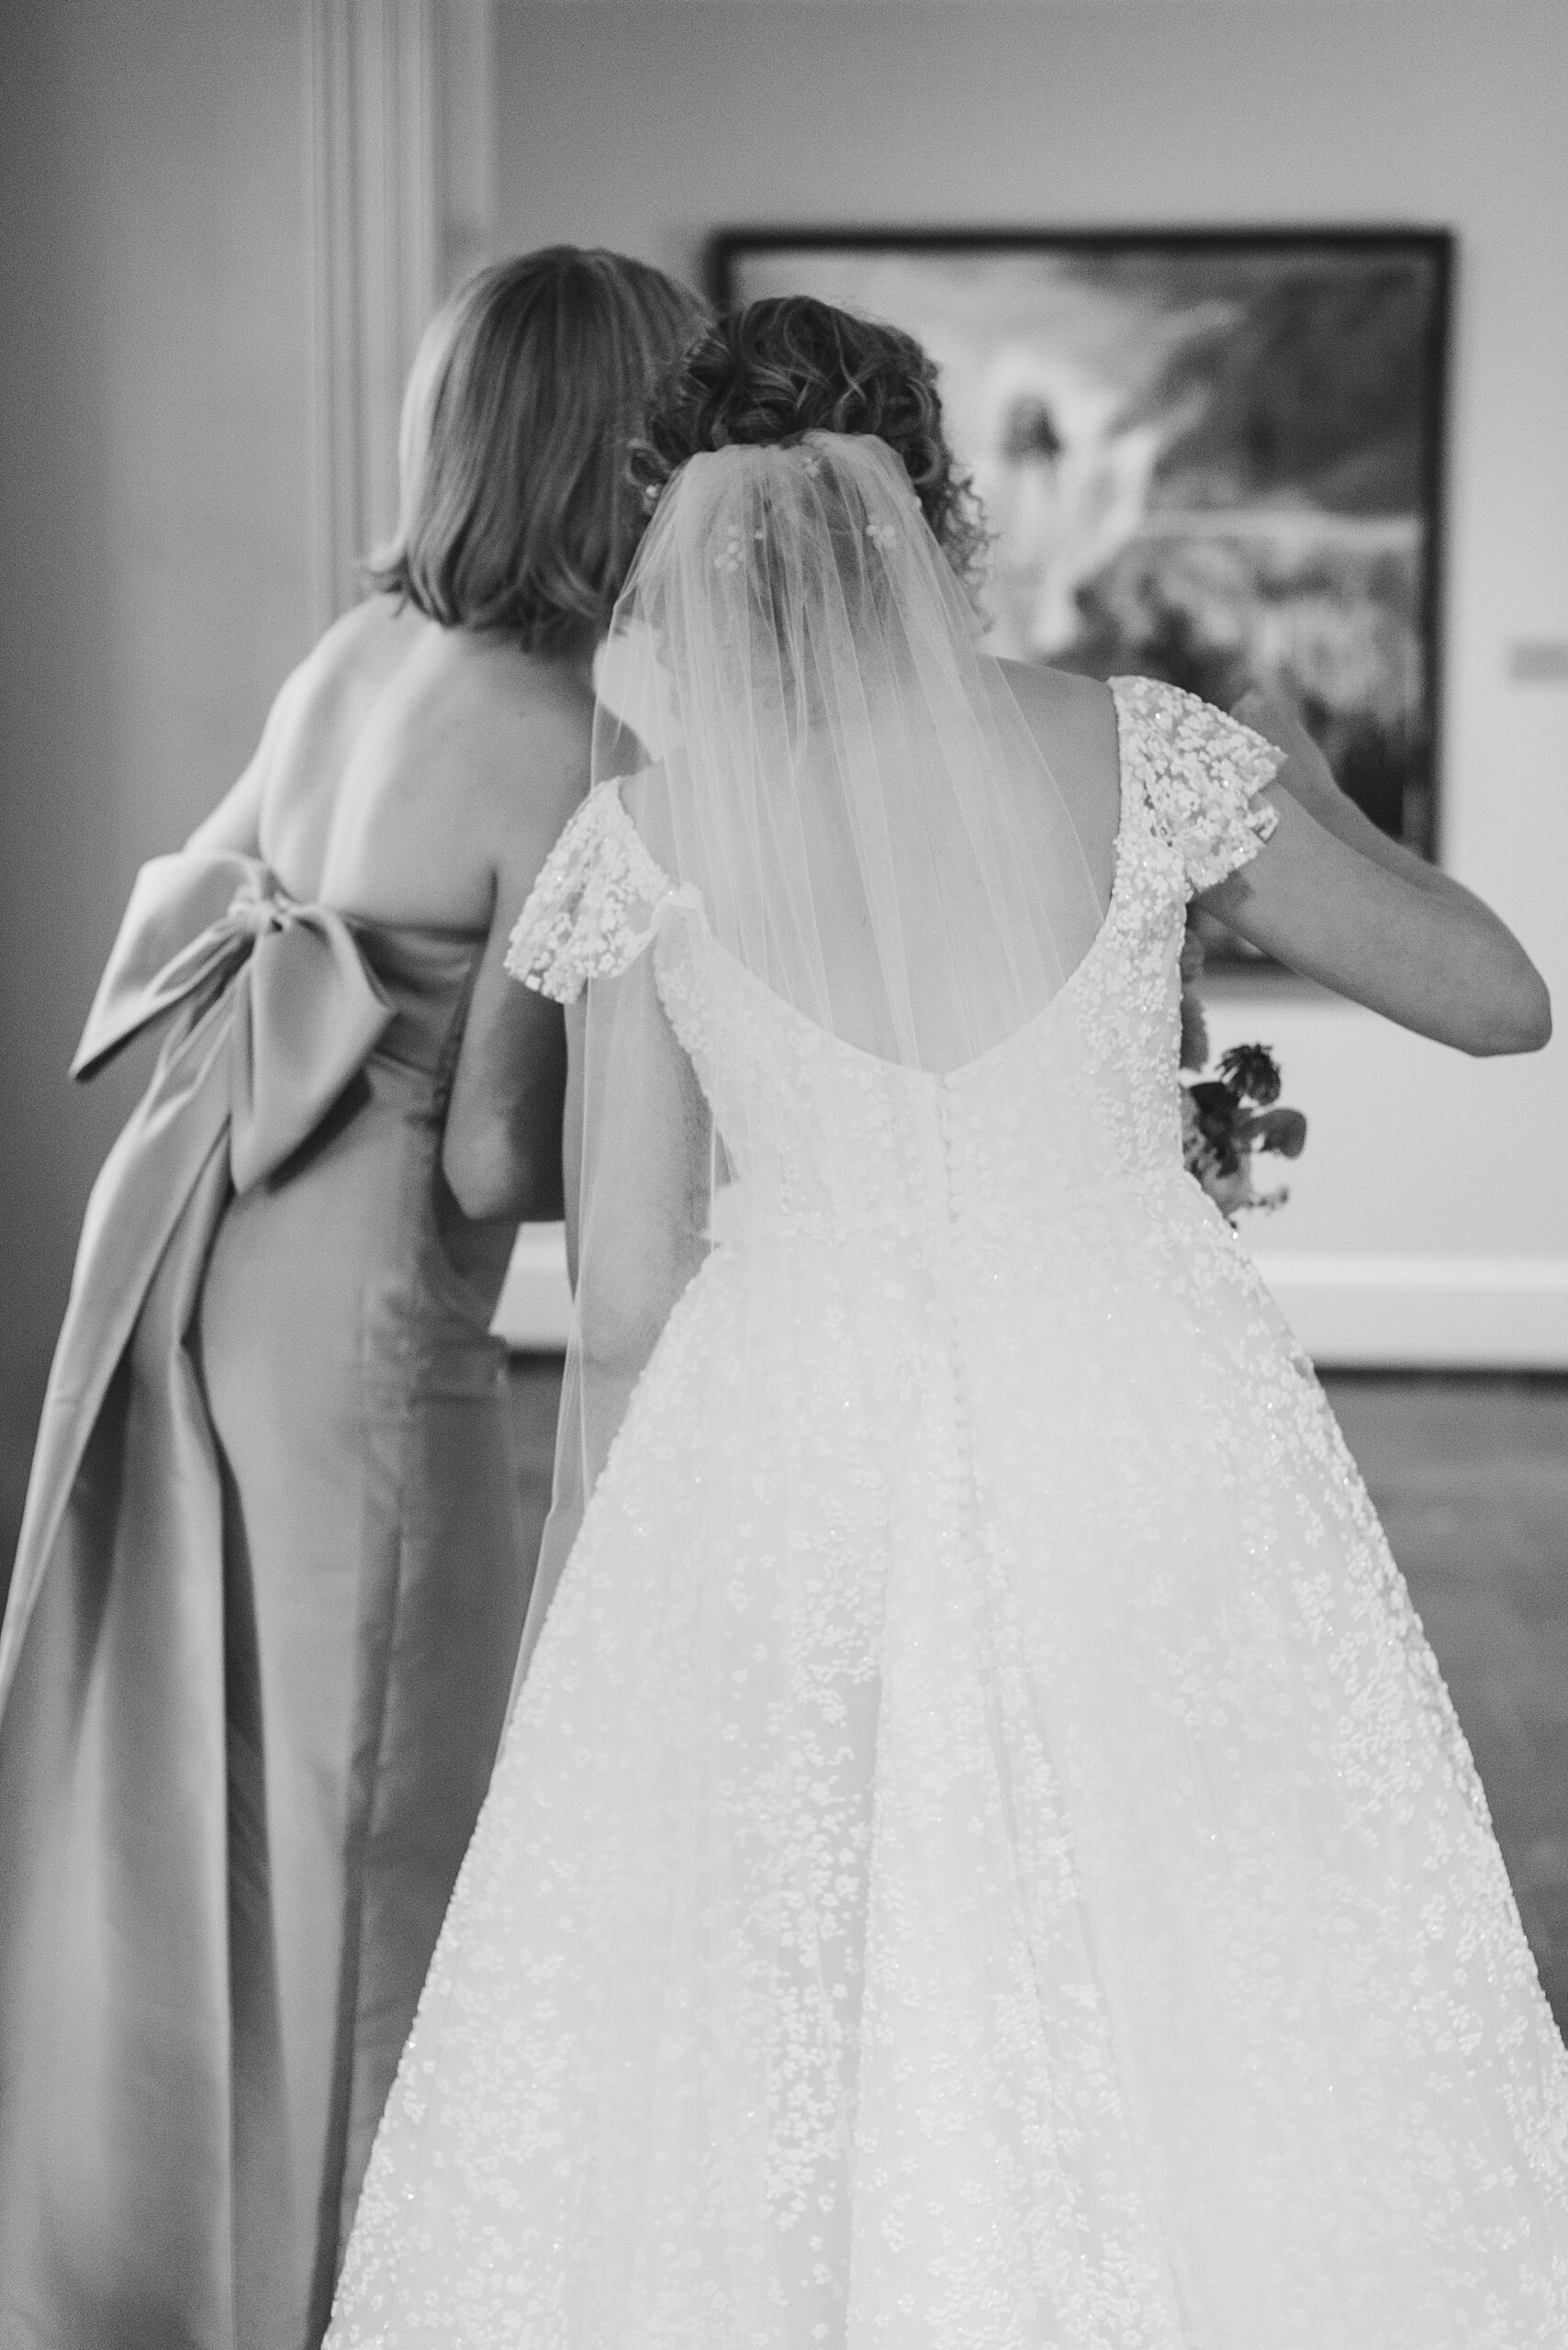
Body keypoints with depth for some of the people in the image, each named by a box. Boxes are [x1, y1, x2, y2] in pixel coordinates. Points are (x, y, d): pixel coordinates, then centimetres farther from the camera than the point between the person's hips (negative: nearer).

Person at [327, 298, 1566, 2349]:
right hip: (1152, 1467, 0)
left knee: (742, 2086, 12)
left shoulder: (646, 842, -1)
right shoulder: (1138, 754, 0)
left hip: (799, 1474, 0)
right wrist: (1313, 812, 27)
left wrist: (588, 1649, 13)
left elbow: (623, 1316, 1)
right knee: (1227, 2037, 10)